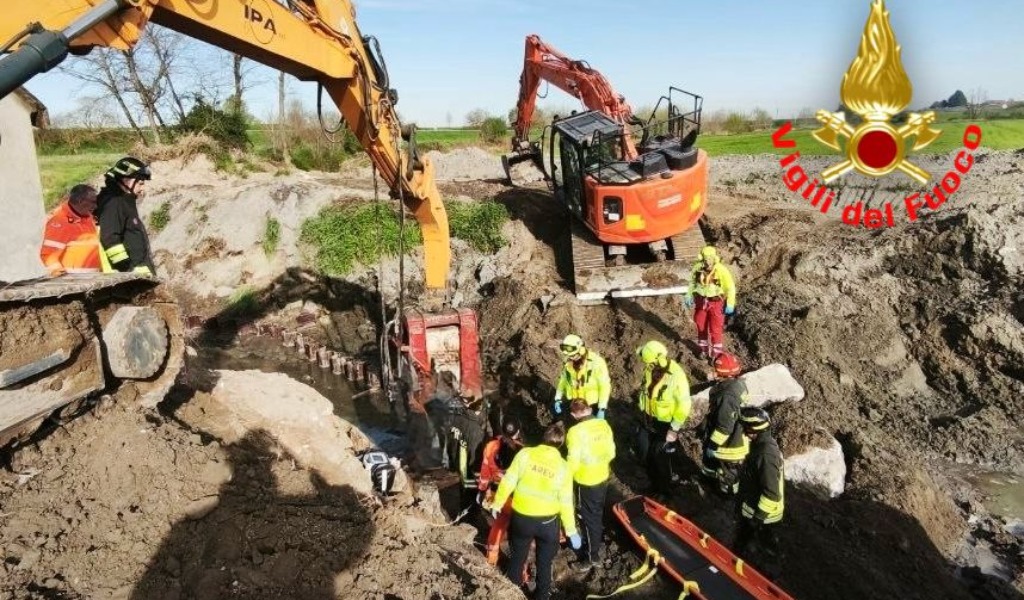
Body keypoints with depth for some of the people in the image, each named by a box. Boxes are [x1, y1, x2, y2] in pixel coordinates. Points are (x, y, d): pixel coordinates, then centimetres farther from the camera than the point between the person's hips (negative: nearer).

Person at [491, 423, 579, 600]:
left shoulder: (525, 454, -15)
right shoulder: (563, 467, -14)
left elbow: (508, 482, -11)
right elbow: (566, 502, -10)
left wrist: (497, 504, 4)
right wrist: (571, 530, 1)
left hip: (521, 517, 1)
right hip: (548, 521, -1)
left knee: (517, 558, 25)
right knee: (544, 563, 22)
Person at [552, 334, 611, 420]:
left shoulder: (596, 362, -24)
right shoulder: (569, 363, -6)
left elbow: (605, 385, -21)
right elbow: (563, 380, 7)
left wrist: (602, 409, -23)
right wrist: (558, 399, -3)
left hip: (592, 405, -5)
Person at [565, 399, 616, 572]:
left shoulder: (576, 432, -24)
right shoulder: (604, 424, -5)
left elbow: (573, 462, -22)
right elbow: (611, 452, 4)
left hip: (586, 482, -6)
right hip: (603, 477, 6)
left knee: (588, 518, 9)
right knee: (597, 514, 24)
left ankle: (591, 557, 22)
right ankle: (595, 544, 43)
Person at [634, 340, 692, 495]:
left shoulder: (677, 376, -30)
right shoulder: (650, 369, -10)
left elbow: (684, 406, -23)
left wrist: (674, 430, -19)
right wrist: (643, 412, 14)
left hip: (666, 424, -6)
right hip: (649, 419, 6)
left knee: (660, 458, 6)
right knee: (645, 453, 16)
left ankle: (663, 491, 29)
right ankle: (655, 483, 40)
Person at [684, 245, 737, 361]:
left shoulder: (721, 270, -21)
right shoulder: (697, 268, -10)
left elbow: (731, 287, -12)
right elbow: (692, 282, 10)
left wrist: (730, 304, -13)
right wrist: (689, 295, 11)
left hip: (715, 302, -4)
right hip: (701, 301, 4)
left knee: (715, 329, -2)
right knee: (701, 326, 15)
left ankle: (716, 353, 12)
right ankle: (704, 349, 33)